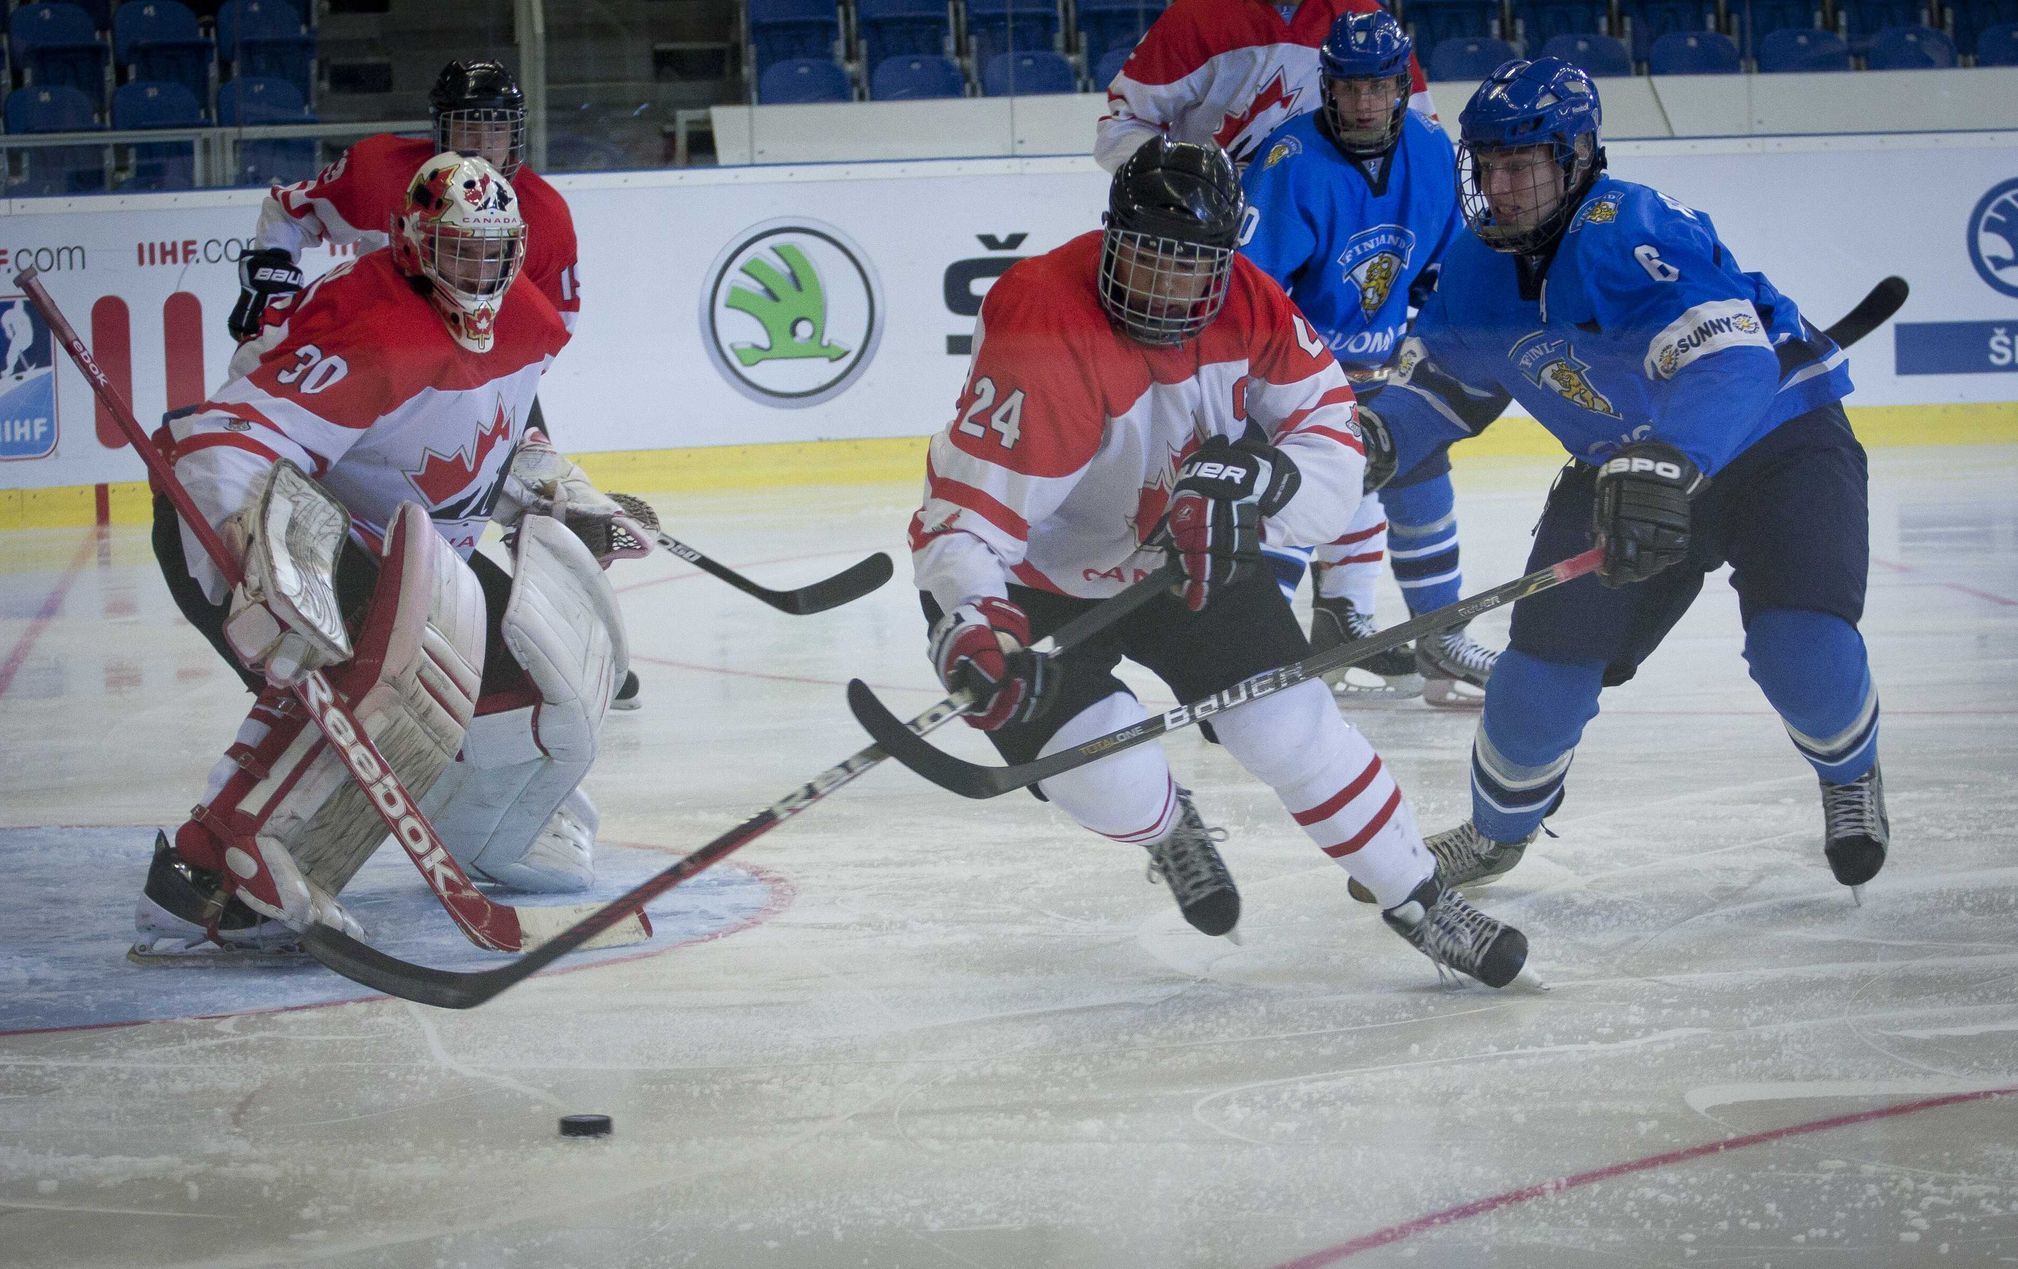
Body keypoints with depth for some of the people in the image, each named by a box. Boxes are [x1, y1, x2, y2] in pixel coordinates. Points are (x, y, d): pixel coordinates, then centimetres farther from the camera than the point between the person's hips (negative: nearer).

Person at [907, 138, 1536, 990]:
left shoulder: (1251, 308, -16)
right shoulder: (1044, 337, -35)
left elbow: (1332, 451, -10)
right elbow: (966, 512, -37)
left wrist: (1251, 477, -32)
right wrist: (973, 626, -56)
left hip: (1188, 557, 4)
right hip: (1034, 577, -4)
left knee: (1293, 728, -2)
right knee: (1113, 783, -18)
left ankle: (1420, 903, 18)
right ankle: (1168, 829, 21)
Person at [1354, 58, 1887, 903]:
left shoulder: (1634, 232, -34)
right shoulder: (1481, 265, -9)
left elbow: (1732, 363, -48)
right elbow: (1446, 373, 9)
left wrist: (1665, 465, -64)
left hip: (1778, 437, -6)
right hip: (1625, 466, 6)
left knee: (1799, 643, -25)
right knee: (1551, 648, -6)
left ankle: (1850, 778, 11)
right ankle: (1497, 831, 20)